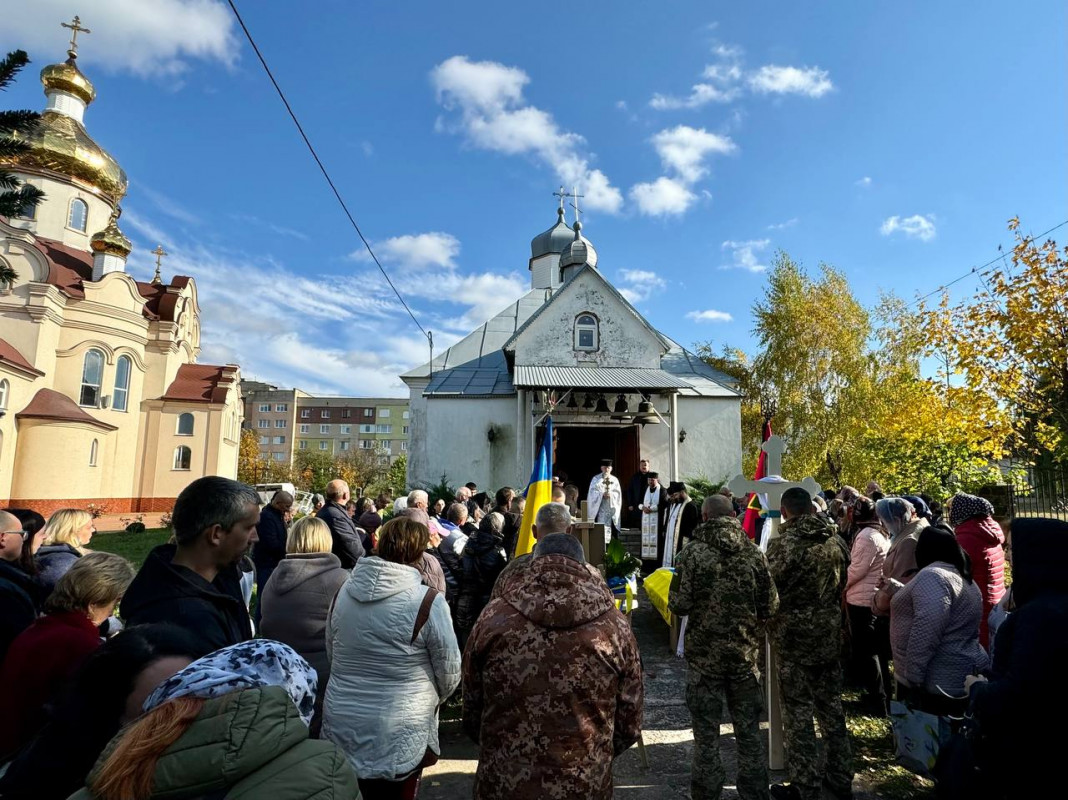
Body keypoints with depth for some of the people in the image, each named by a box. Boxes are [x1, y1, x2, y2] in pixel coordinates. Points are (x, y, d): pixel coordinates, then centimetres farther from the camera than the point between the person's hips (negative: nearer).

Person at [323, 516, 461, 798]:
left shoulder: (344, 591, -3)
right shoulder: (428, 601, -19)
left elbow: (331, 651, 10)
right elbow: (450, 673, -10)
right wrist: (431, 699, 12)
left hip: (342, 728, 5)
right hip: (398, 736, -4)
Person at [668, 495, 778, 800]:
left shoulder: (693, 554, -13)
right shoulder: (754, 553, -4)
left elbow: (679, 604, -15)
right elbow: (770, 606, -2)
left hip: (704, 655, -3)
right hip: (746, 654, 3)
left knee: (706, 732, 10)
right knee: (749, 730, 17)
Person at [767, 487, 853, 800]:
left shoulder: (783, 543, -17)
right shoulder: (836, 540, 1)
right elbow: (842, 587, 12)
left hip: (795, 637, -6)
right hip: (830, 635, 6)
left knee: (798, 713, 6)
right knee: (831, 707, 19)